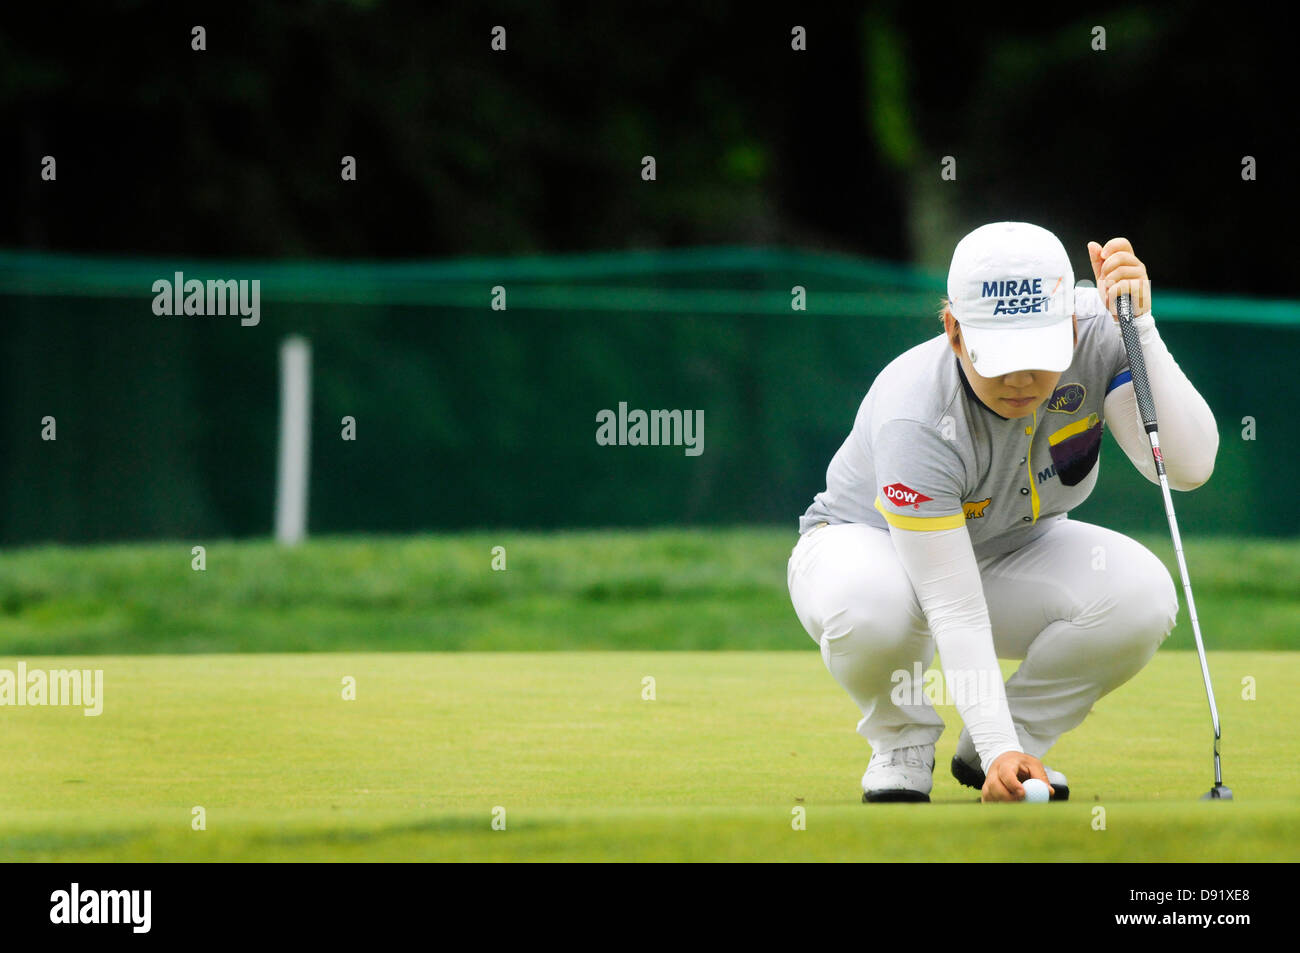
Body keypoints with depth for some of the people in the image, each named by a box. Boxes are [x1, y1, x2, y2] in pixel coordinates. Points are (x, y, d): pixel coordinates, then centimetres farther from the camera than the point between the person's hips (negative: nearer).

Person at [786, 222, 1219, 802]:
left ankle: (1026, 730, 0)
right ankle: (902, 744, -7)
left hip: (1013, 552, 4)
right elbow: (955, 611, -37)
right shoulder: (914, 421, -37)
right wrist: (1000, 749, -45)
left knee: (1141, 592, -28)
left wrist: (1139, 327, -42)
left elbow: (1189, 465, -34)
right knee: (868, 602, -41)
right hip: (870, 545, -4)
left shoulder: (1096, 337, -24)